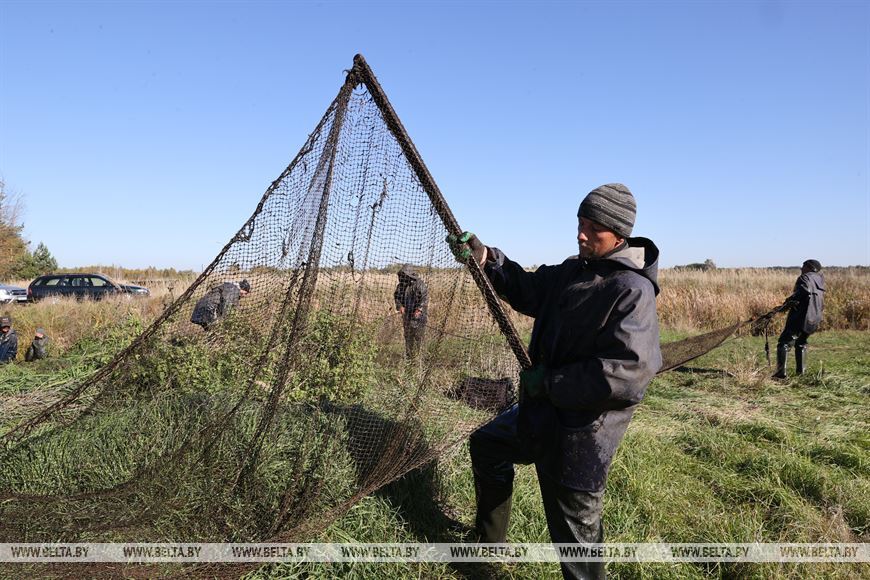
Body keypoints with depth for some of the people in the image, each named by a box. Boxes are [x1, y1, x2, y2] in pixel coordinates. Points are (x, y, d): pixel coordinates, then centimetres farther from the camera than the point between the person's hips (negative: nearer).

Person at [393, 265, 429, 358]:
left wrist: (419, 309, -27)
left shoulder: (420, 284, -12)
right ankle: (409, 355, 23)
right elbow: (396, 295, 12)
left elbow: (425, 298, -18)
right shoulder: (401, 284, 7)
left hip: (418, 314, -6)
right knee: (408, 336, 12)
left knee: (419, 335, -5)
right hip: (406, 314, 6)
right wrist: (400, 306, -6)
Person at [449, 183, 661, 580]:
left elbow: (629, 372, -30)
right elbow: (527, 289, 14)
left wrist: (549, 381, -23)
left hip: (581, 430, -9)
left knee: (574, 530, 3)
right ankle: (490, 540, 47)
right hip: (544, 409, 10)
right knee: (485, 444, 26)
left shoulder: (632, 291, -22)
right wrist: (486, 259, -4)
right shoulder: (574, 270, 5)